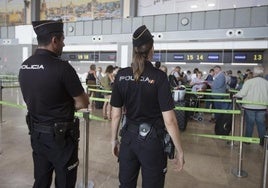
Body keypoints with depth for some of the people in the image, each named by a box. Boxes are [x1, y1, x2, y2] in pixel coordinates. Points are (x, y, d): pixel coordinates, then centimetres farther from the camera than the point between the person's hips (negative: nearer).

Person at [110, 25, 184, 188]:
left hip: (129, 138, 4)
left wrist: (114, 140, 16)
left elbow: (116, 115, 2)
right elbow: (169, 120, -16)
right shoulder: (159, 76, -15)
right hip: (152, 140, -3)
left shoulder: (121, 75, -5)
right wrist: (180, 151, -4)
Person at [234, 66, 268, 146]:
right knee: (261, 123, 12)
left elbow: (242, 93, -14)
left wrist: (235, 95, 4)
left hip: (250, 106, -2)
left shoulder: (249, 81, -14)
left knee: (249, 123, 10)